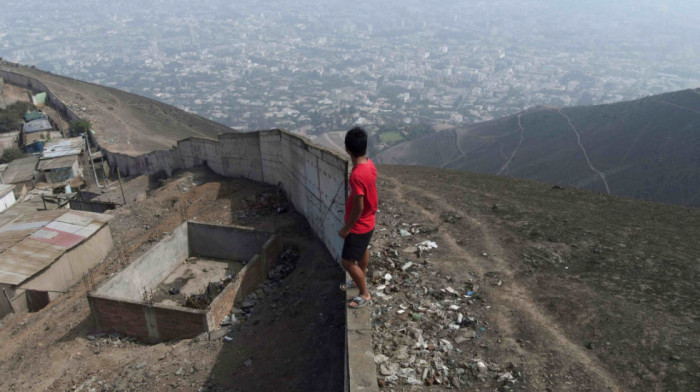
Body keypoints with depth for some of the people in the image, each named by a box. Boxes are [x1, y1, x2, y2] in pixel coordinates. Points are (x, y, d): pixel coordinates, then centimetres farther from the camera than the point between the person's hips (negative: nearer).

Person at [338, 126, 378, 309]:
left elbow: (358, 207, -29)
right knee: (363, 251, 28)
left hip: (359, 226, -9)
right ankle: (360, 280, 51)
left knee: (348, 262, 6)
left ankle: (365, 294, 24)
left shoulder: (357, 175, -34)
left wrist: (346, 228, -16)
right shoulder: (369, 164, -6)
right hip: (368, 222, 9)